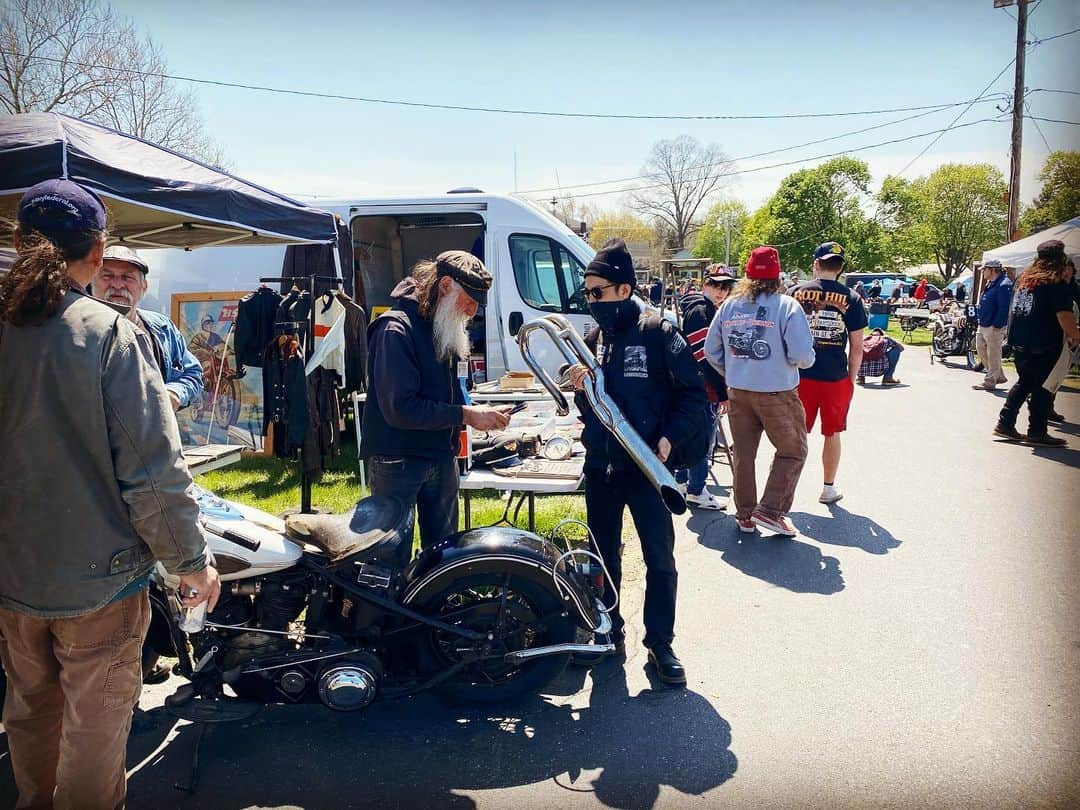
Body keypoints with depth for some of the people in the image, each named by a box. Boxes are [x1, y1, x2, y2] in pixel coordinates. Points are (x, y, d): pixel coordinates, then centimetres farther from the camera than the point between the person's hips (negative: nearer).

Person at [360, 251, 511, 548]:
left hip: (442, 457, 8)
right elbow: (400, 408, -25)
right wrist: (466, 415, -22)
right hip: (398, 459, -8)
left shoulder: (448, 330, 11)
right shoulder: (396, 329, -17)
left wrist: (482, 415, -1)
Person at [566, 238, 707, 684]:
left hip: (646, 465, -5)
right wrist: (580, 389, -7)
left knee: (660, 559, 4)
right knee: (603, 557, 14)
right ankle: (608, 634, 30)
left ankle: (660, 643, 19)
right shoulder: (592, 338, 8)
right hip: (599, 467, 5)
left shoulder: (657, 331, -8)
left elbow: (694, 393, -7)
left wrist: (670, 437, -17)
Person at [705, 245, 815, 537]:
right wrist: (807, 359, 5)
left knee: (743, 453, 16)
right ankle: (769, 510, 6)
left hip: (738, 392, 5)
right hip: (777, 393, -5)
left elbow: (711, 351, 5)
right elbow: (802, 356, -18)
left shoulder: (729, 305, 2)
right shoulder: (786, 306, -13)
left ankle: (745, 516, 22)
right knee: (792, 451, 13)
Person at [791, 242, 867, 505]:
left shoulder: (796, 293, -1)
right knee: (832, 434, 12)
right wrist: (852, 379, 10)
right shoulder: (851, 299, -2)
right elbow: (857, 347, -1)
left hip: (801, 375, 1)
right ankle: (829, 488, 23)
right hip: (837, 377, 0)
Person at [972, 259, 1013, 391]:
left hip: (994, 327, -11)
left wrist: (997, 325, -22)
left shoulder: (1004, 285, -17)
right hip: (983, 325, 11)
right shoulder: (990, 283, 15)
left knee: (993, 355, -2)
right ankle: (999, 376, 26)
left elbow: (1004, 308, -22)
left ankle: (989, 382, 4)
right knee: (981, 349, 16)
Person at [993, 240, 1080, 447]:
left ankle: (1005, 423, 15)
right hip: (1044, 344, -7)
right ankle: (1037, 433, 8)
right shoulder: (1057, 283, -12)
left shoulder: (1025, 279, 10)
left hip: (1019, 341, 7)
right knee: (1042, 387, 3)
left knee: (1024, 382, 18)